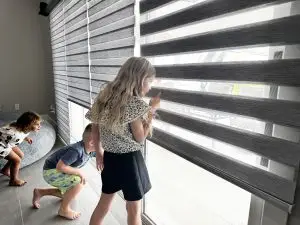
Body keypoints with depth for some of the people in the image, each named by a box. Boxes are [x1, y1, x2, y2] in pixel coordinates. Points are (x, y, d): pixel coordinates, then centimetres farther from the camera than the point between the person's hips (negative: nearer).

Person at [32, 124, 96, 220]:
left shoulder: (90, 149, -11)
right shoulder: (76, 151, -36)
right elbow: (60, 167, -35)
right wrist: (79, 172, -27)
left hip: (59, 171, 9)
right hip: (51, 172, -9)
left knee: (69, 193, 21)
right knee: (79, 181, -24)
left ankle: (40, 192, 30)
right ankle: (64, 210, -3)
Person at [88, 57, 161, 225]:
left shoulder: (105, 96, 2)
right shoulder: (135, 103, -20)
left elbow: (95, 129, 7)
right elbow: (140, 138, -14)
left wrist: (99, 152, 17)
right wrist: (152, 110, -9)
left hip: (109, 158, 7)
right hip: (129, 160, -6)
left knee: (104, 203, 26)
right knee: (134, 211, 16)